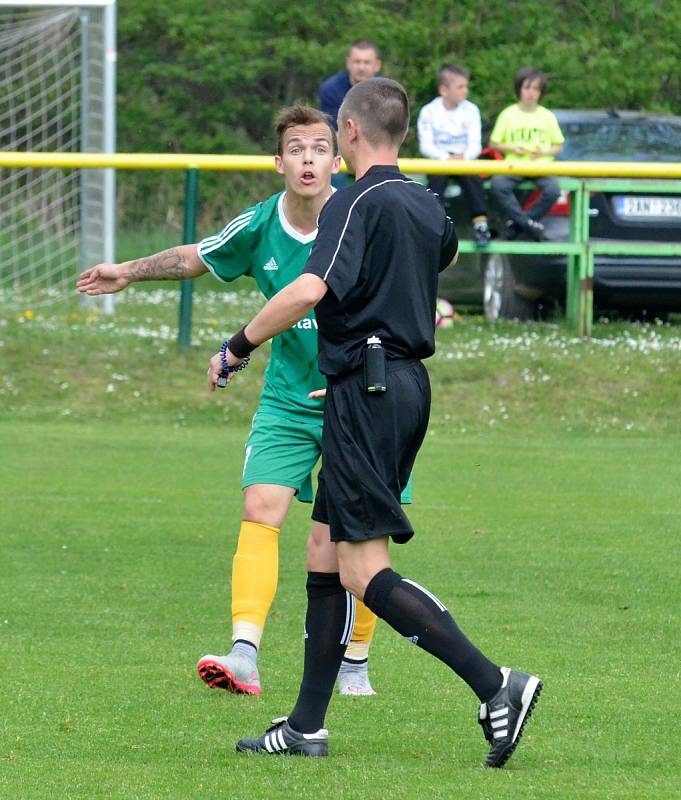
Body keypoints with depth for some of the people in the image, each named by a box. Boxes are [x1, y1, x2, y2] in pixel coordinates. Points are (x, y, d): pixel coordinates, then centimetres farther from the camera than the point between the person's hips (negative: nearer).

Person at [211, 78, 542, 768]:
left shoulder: (356, 204, -12)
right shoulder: (426, 205, 13)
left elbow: (310, 290, -28)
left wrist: (237, 346, -16)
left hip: (366, 388, -9)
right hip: (410, 382, 9)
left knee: (364, 571, -10)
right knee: (325, 552, 13)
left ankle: (494, 684, -20)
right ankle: (307, 726, 14)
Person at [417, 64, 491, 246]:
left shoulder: (471, 110, 5)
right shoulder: (429, 112, 0)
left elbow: (475, 145, -1)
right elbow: (426, 146, -7)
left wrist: (464, 157, -22)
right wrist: (447, 157, -22)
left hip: (465, 160, 1)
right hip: (438, 160, -1)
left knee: (473, 178, -28)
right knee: (437, 178, -32)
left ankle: (480, 224, -29)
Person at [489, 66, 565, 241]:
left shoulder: (547, 116, 9)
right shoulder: (508, 114, 6)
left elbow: (558, 146, 13)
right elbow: (493, 144, 10)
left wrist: (544, 152, -7)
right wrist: (512, 148, -7)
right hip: (514, 166, 0)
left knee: (553, 190, -31)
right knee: (497, 186, -32)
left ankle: (516, 223, -13)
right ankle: (530, 224, -22)